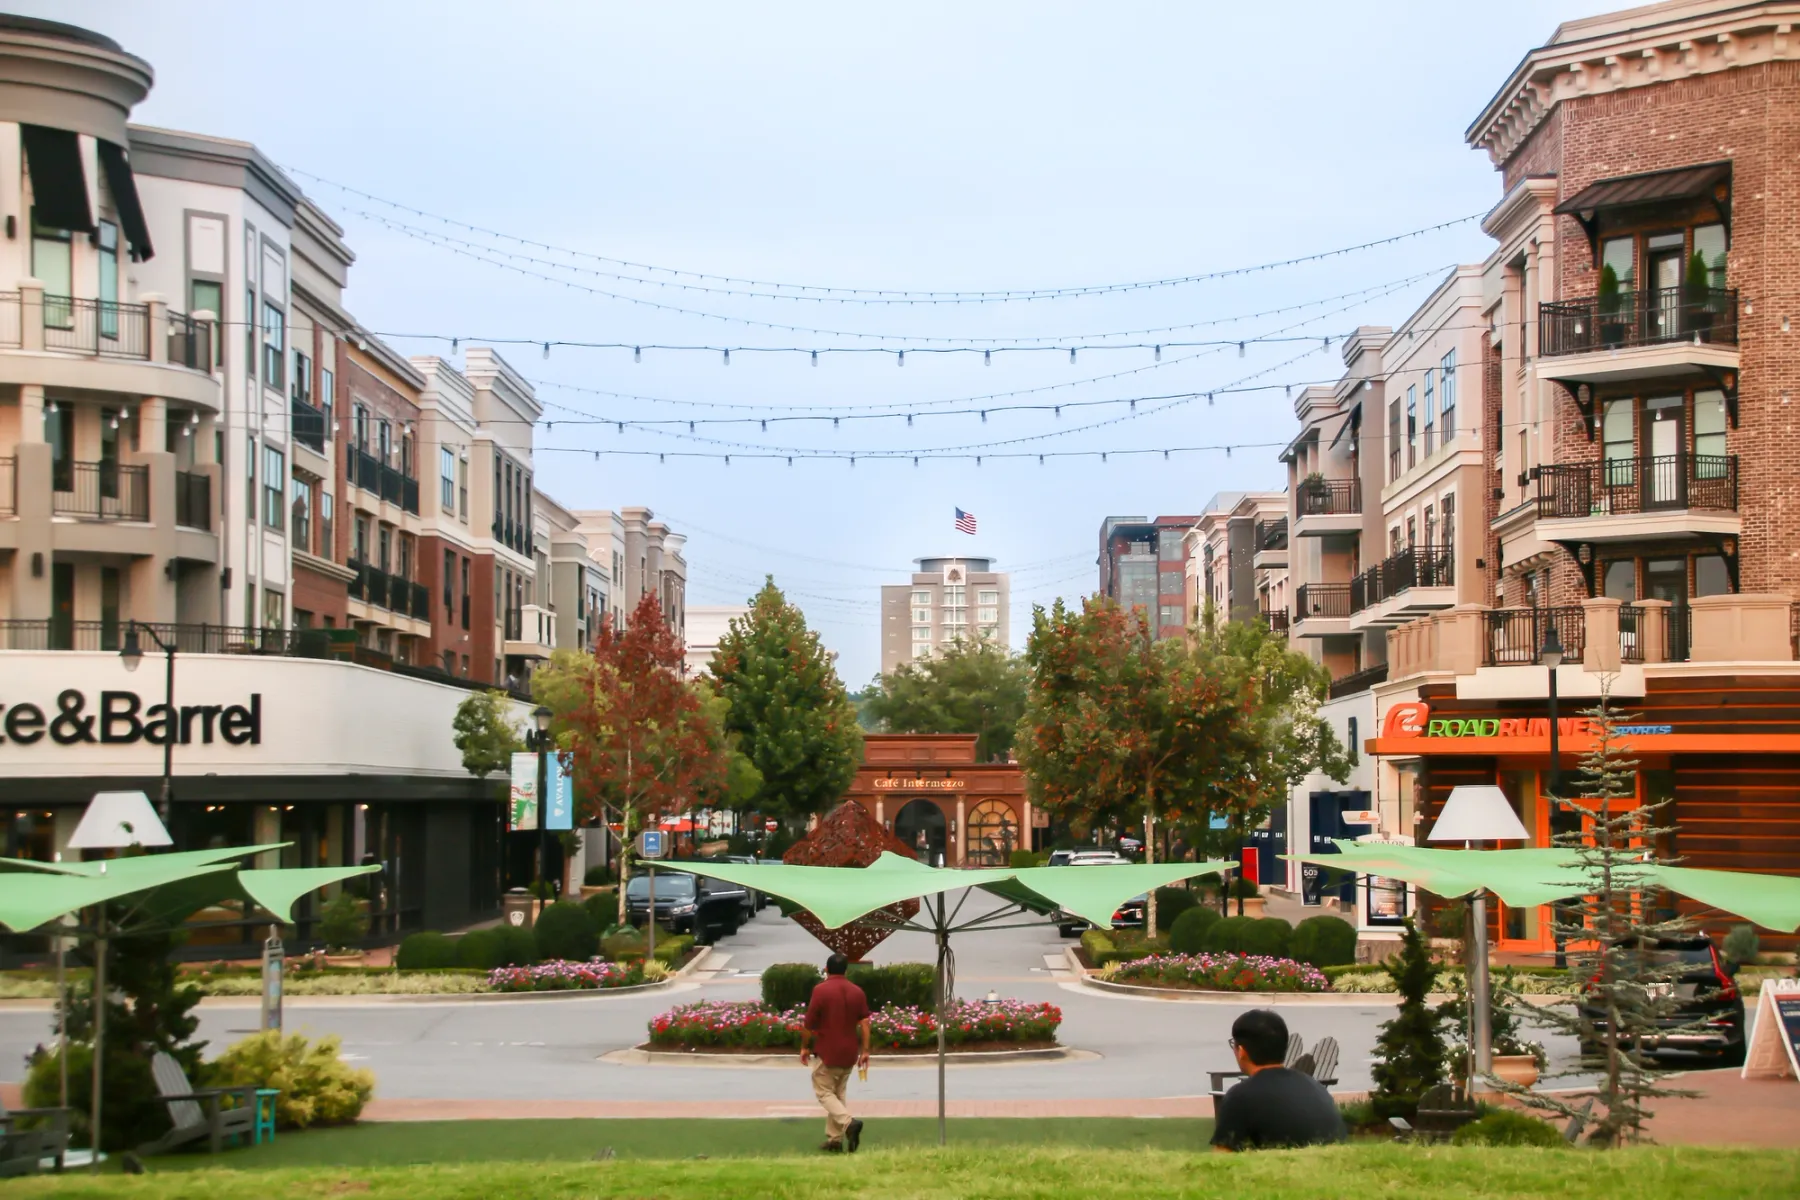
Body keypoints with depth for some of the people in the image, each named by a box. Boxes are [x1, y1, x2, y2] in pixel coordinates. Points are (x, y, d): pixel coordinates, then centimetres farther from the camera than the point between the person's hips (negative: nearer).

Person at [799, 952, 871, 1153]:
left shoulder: (821, 990, -10)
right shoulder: (857, 991, 5)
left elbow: (809, 1024, -8)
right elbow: (865, 1023, 1)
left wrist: (804, 1047, 4)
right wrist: (865, 1050, 6)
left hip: (828, 1052, -5)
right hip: (849, 1053, 5)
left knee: (824, 1093, 2)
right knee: (838, 1094, 16)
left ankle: (849, 1123, -20)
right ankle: (835, 1139, 13)